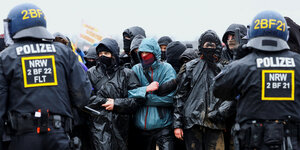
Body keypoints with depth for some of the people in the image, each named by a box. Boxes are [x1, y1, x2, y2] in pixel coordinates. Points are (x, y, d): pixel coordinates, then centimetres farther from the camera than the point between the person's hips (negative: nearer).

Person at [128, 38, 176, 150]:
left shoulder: (166, 68, -3)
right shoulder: (136, 69, 6)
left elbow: (169, 97, -14)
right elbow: (128, 93, -6)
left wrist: (140, 97, -11)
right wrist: (146, 89, -20)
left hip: (162, 125, -3)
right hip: (141, 127, 3)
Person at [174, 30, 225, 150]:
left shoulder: (221, 69, 14)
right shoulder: (190, 67, 7)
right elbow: (179, 96, 5)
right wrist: (177, 124, -1)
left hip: (215, 123, 2)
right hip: (193, 121, -1)